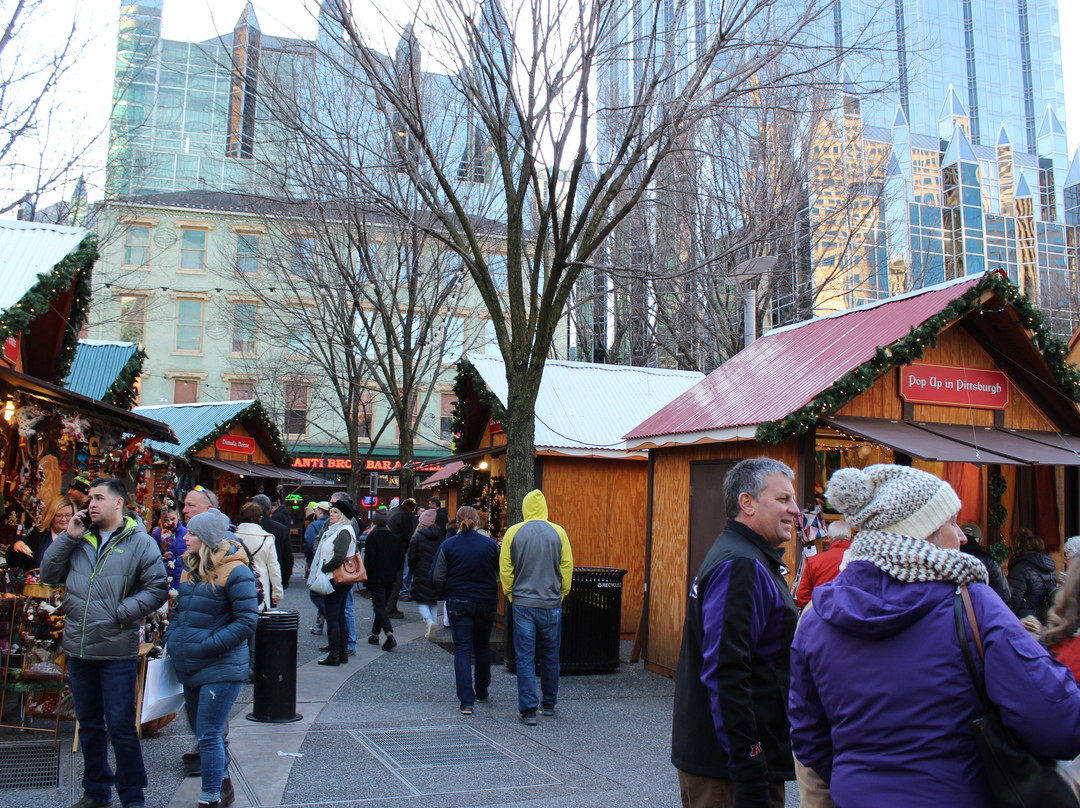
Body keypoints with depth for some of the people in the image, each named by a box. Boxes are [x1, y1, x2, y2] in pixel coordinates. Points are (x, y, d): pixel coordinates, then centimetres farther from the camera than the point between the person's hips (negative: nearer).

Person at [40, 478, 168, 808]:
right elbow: (49, 574, 4)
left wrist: (122, 613, -16)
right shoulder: (78, 539, 9)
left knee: (121, 727, 0)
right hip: (78, 650, 5)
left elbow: (157, 589, -9)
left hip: (117, 652, -5)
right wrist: (67, 537, -5)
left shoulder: (140, 543, -5)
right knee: (89, 725, 18)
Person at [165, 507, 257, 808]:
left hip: (221, 668, -8)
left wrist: (207, 645, -20)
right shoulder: (190, 570, 11)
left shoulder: (235, 572, -15)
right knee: (204, 732, 19)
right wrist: (171, 639, 5)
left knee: (209, 735, -7)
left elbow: (246, 622, -17)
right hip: (189, 668, 9)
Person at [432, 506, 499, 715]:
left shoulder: (447, 546, -6)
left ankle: (466, 701, -9)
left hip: (458, 603, -2)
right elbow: (501, 574, 4)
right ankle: (481, 692, 33)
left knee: (462, 650, -1)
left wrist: (446, 594, 13)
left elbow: (437, 578, -5)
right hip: (486, 603, 2)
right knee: (483, 647, 19)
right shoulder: (490, 544, -4)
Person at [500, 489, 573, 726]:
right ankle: (549, 704, 27)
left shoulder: (513, 533, -3)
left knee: (525, 657, 3)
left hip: (523, 604, -1)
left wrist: (510, 595, 13)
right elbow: (567, 567, 2)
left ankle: (528, 709, 0)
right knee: (550, 656, 14)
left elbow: (505, 569, 0)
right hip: (551, 604, 1)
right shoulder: (558, 533, -2)